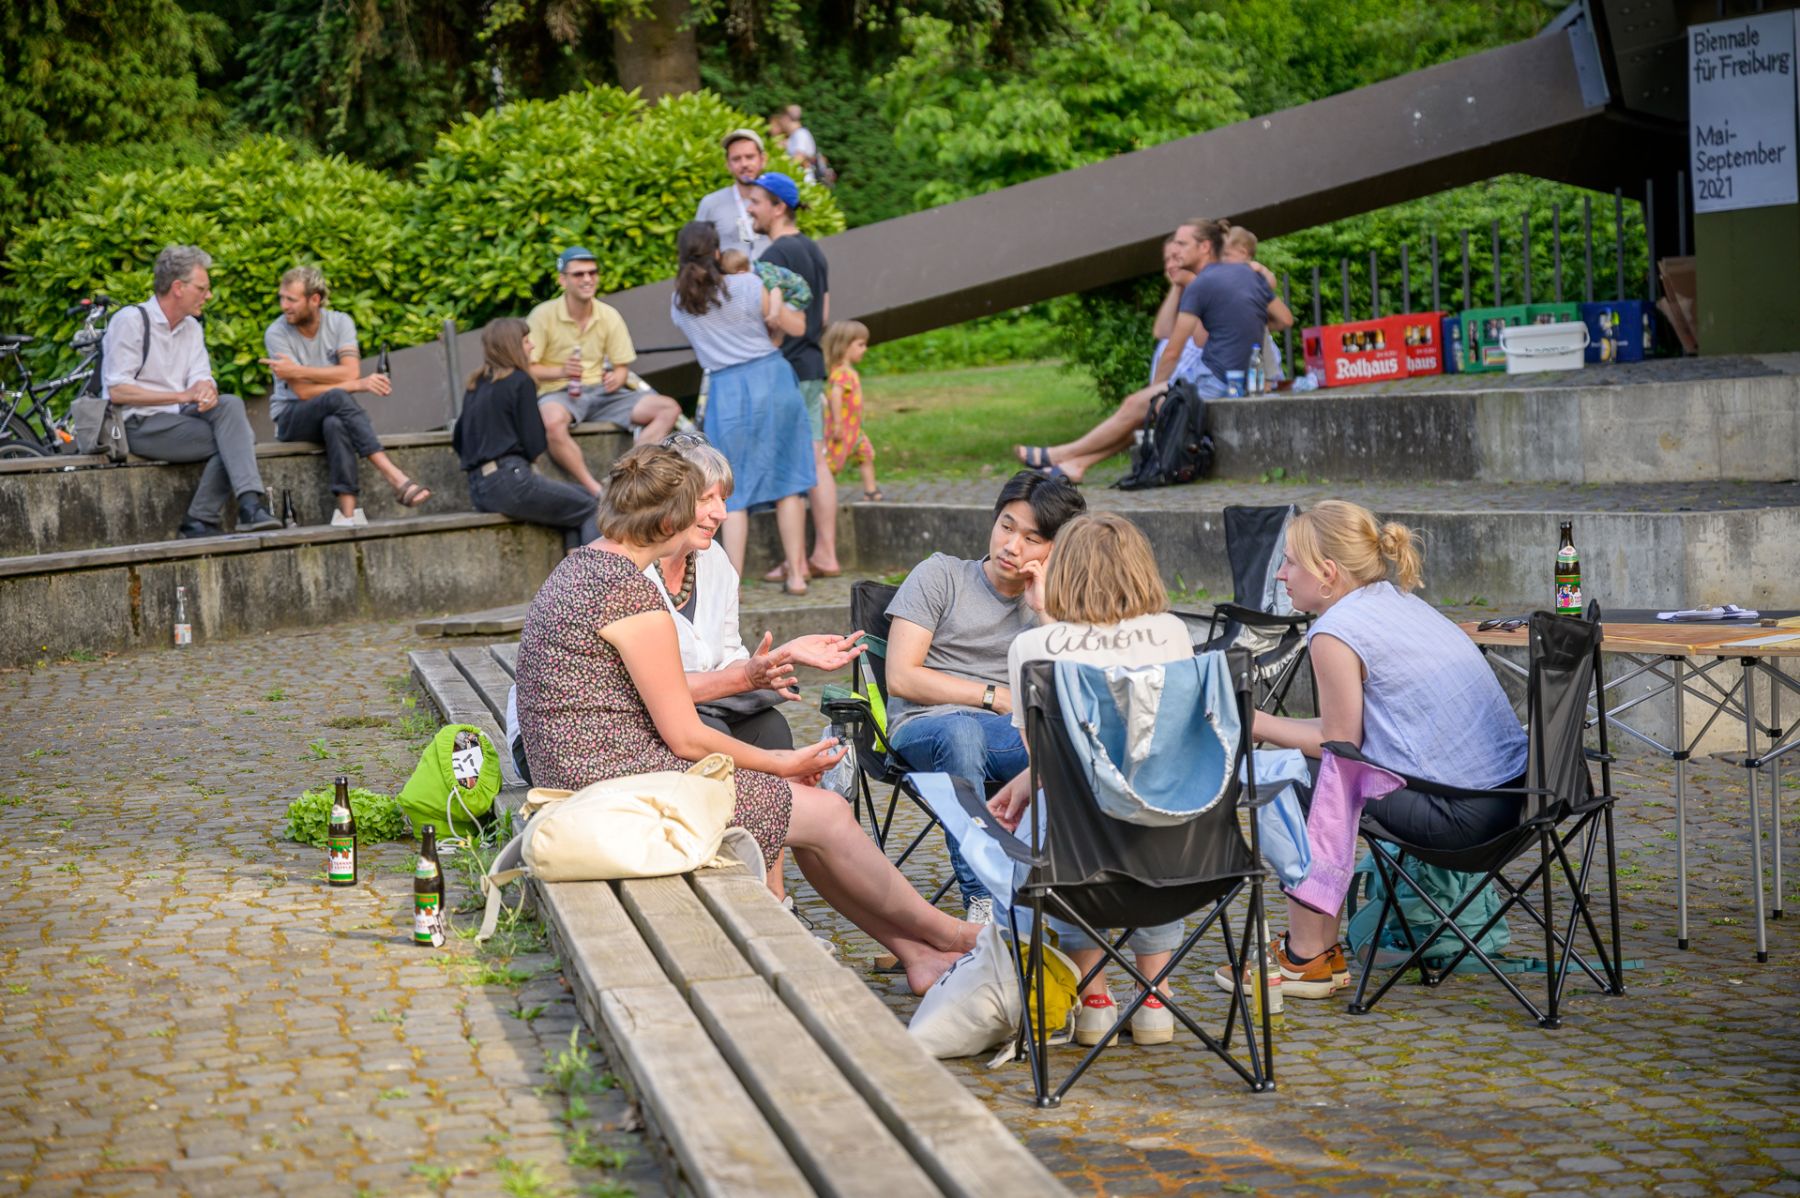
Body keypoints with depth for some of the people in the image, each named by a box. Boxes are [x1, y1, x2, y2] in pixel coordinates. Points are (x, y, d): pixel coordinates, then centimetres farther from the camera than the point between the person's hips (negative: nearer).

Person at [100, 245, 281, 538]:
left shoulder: (192, 328, 17)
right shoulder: (131, 321, -8)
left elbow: (202, 378, 7)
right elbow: (117, 391, -15)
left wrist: (207, 389, -19)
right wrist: (181, 396, -18)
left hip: (178, 416, 7)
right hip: (138, 425, -7)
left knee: (230, 404, -22)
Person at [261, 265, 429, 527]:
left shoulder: (340, 322, -2)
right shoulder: (276, 334, -9)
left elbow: (351, 372, -17)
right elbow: (303, 392, -17)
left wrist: (297, 371, -21)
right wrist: (358, 386, -22)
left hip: (332, 415, 2)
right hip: (291, 418, -2)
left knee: (335, 424, -37)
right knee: (336, 398, -35)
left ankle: (348, 512, -46)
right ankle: (395, 478, -44)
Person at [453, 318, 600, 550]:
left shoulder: (475, 387, 17)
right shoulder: (519, 381, -4)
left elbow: (458, 440, 21)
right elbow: (534, 444, -7)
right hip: (510, 480, -8)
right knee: (589, 509, 2)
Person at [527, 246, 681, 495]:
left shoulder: (609, 316, 7)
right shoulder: (543, 315, -5)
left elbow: (622, 368, 11)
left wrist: (616, 379, -13)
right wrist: (561, 371, -25)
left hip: (600, 392, 5)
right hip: (558, 394, -5)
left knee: (668, 408, -12)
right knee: (553, 422, -42)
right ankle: (595, 491, -35)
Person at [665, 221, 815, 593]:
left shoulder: (679, 304, 6)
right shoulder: (748, 286, -4)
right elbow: (796, 326, 3)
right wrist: (777, 303, 24)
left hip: (727, 391, 1)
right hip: (773, 379, -1)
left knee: (735, 491, 5)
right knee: (788, 482, 8)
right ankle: (796, 573, 9)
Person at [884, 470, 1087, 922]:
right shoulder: (941, 575, 9)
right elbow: (901, 678, -2)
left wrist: (1045, 610, -2)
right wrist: (994, 696, -2)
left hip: (1012, 732, 3)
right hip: (924, 727, -2)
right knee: (961, 732, -40)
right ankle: (982, 901, -41)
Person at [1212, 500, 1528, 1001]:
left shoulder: (1335, 632, -12)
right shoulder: (1398, 599, 16)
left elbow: (1339, 742, -5)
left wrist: (1255, 724, 6)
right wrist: (1265, 723, 19)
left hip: (1458, 816, -10)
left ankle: (1307, 959, 10)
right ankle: (1316, 945, 24)